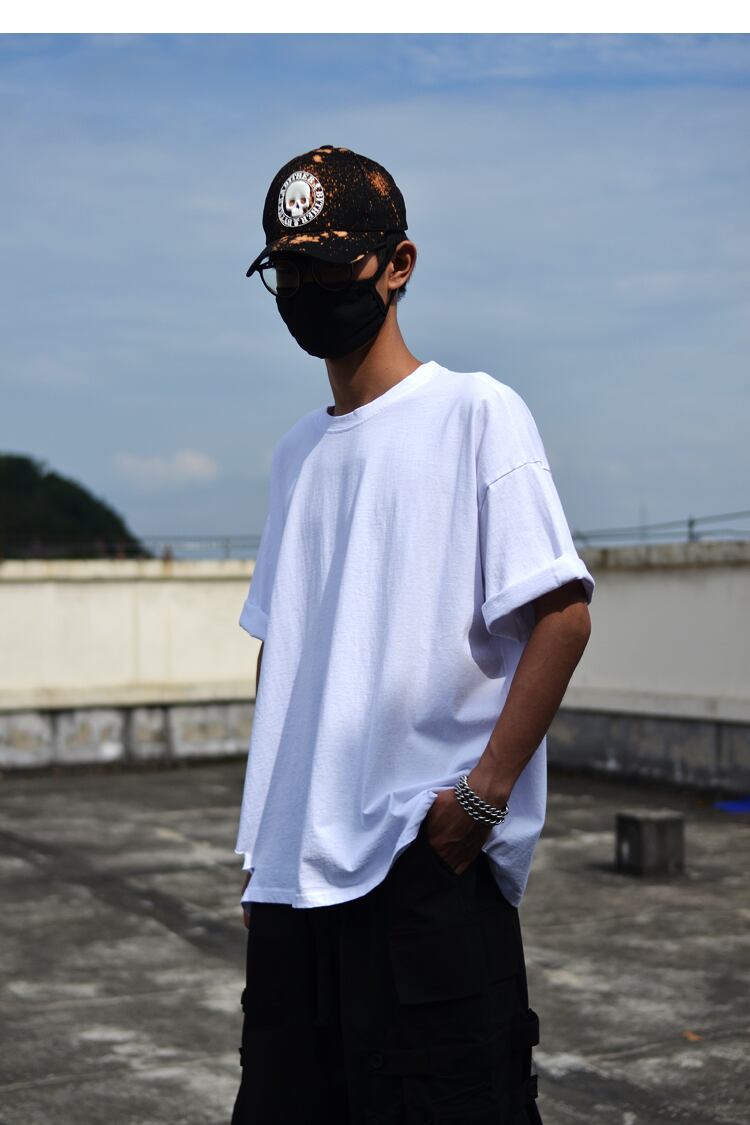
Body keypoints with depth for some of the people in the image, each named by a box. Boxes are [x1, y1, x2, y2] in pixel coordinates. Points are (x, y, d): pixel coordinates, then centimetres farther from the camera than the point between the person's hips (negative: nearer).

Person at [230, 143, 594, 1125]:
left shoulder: (475, 411, -4)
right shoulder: (298, 452, 17)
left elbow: (562, 615, -10)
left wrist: (484, 791, -16)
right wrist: (267, 816, 14)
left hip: (427, 860, -7)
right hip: (292, 863, 7)